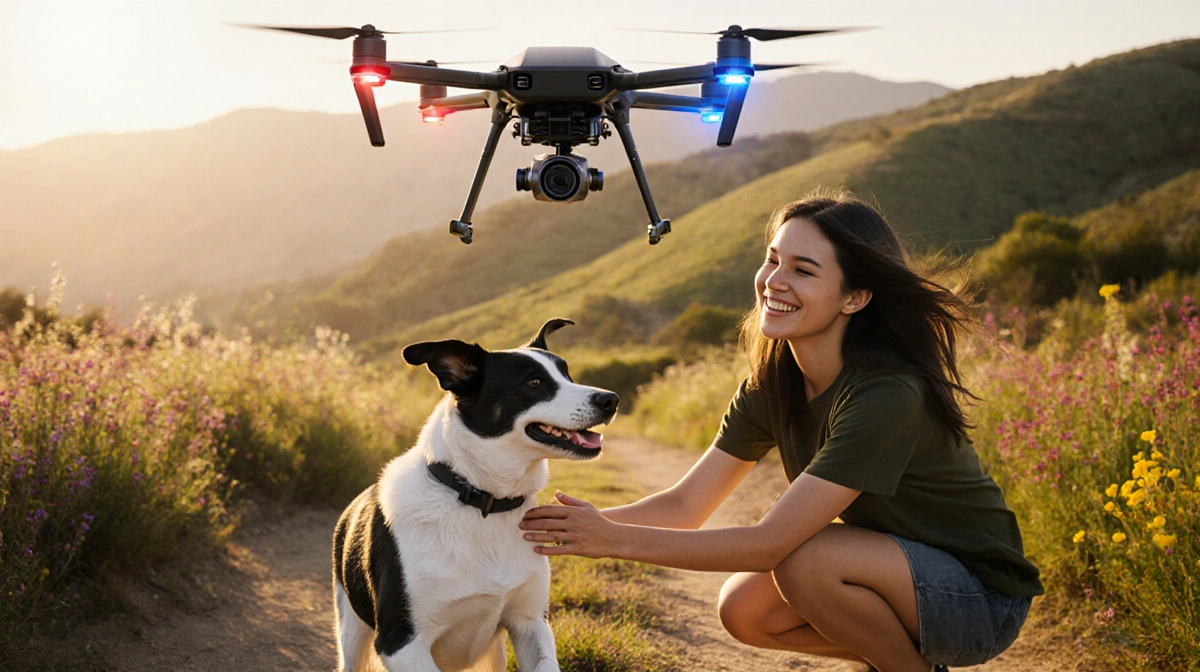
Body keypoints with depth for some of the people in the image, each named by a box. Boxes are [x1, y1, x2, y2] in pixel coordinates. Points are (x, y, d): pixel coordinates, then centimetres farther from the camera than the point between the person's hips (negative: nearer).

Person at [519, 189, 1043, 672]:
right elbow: (684, 505, -7)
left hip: (982, 600, -7)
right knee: (743, 609, -10)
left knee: (806, 562, -30)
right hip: (895, 567, 7)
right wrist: (586, 523, -24)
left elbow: (771, 541, -32)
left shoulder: (889, 394, -30)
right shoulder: (772, 385, -6)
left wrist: (617, 540, -32)